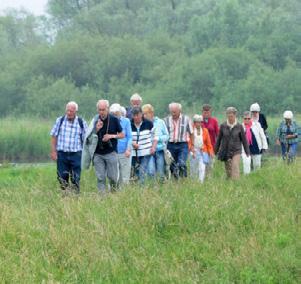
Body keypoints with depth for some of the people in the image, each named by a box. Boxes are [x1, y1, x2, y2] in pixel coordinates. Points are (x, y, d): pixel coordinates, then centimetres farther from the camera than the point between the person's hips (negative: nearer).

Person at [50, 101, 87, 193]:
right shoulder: (60, 120, 3)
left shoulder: (81, 123, 1)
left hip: (76, 154, -1)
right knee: (62, 178, 5)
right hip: (61, 154, 1)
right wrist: (53, 151, 0)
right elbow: (54, 136, 6)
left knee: (75, 179, 0)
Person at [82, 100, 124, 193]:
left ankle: (114, 192, 24)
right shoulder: (95, 121, 3)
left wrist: (112, 136, -11)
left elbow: (122, 135, 6)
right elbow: (90, 137, 3)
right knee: (100, 178, -1)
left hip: (111, 152, -2)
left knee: (112, 176, -2)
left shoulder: (114, 120, -2)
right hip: (98, 154, 2)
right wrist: (96, 130, -14)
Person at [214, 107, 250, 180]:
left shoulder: (239, 126, -2)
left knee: (235, 169, -16)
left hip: (236, 152, -2)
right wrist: (215, 151, 13)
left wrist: (247, 152, 6)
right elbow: (219, 139, 10)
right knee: (228, 171, 6)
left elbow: (244, 140, 5)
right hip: (225, 151, 2)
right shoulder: (223, 126, 1)